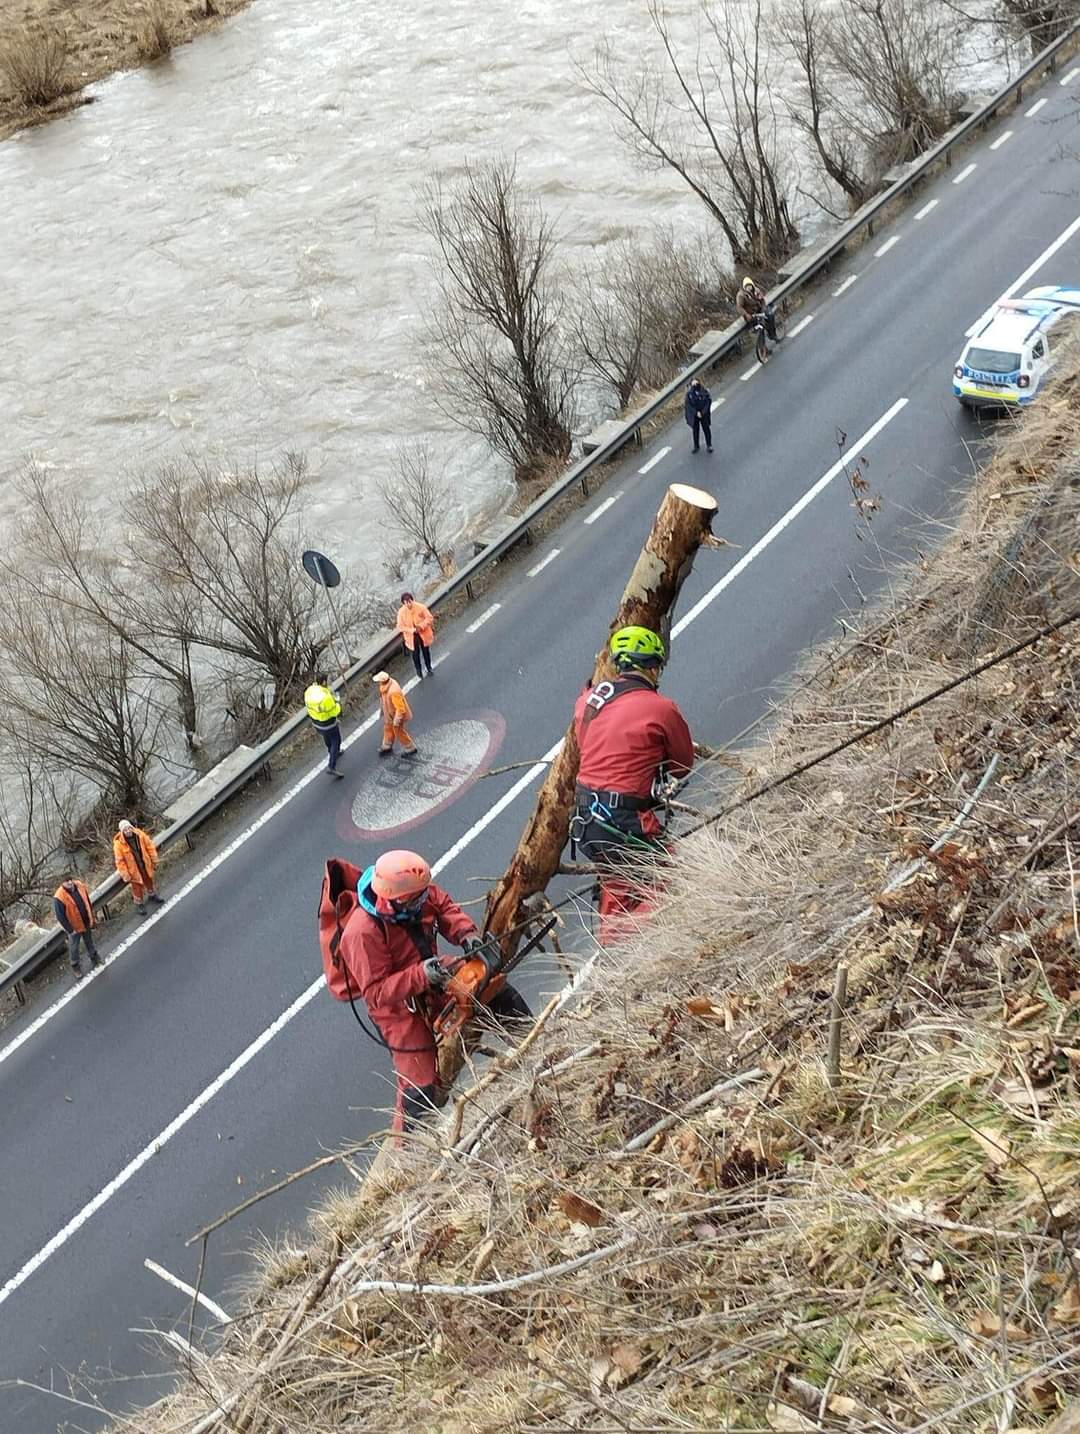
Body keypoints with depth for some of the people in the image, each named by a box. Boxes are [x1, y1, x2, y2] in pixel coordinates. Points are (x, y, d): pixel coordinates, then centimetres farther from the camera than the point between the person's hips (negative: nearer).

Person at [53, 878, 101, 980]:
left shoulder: (80, 886, -14)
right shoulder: (59, 898, -31)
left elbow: (88, 902, 1)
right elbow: (60, 916, -22)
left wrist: (91, 917, 6)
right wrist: (70, 930, -17)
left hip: (87, 923, 4)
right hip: (75, 927, -4)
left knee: (89, 942, 27)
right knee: (74, 948, 14)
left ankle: (94, 958, 49)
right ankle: (76, 968, 35)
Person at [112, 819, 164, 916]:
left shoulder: (140, 834, -18)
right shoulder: (118, 844, -27)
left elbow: (150, 847, -5)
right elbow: (120, 861, -20)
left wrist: (154, 861, 0)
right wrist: (125, 875, -17)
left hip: (146, 865, 4)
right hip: (134, 870, -4)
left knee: (149, 881, 27)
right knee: (137, 886, 13)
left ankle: (152, 895, 54)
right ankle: (139, 904, 36)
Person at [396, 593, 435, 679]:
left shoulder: (421, 607, -22)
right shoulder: (401, 612, -21)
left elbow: (429, 618, -12)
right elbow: (400, 627, -13)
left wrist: (421, 626, -26)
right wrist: (412, 630, -25)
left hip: (424, 634, 0)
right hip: (412, 637, 0)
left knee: (426, 652, 20)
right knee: (415, 653, 16)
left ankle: (429, 668, 45)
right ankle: (418, 670, 43)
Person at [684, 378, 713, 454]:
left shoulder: (705, 392, -12)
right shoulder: (689, 393, -12)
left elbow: (708, 402, -9)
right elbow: (689, 404, -11)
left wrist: (702, 412, -16)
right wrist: (696, 413, -17)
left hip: (704, 414, -1)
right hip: (694, 415, 1)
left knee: (706, 429, 9)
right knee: (695, 430, 14)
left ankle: (709, 446, 24)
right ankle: (696, 446, 30)